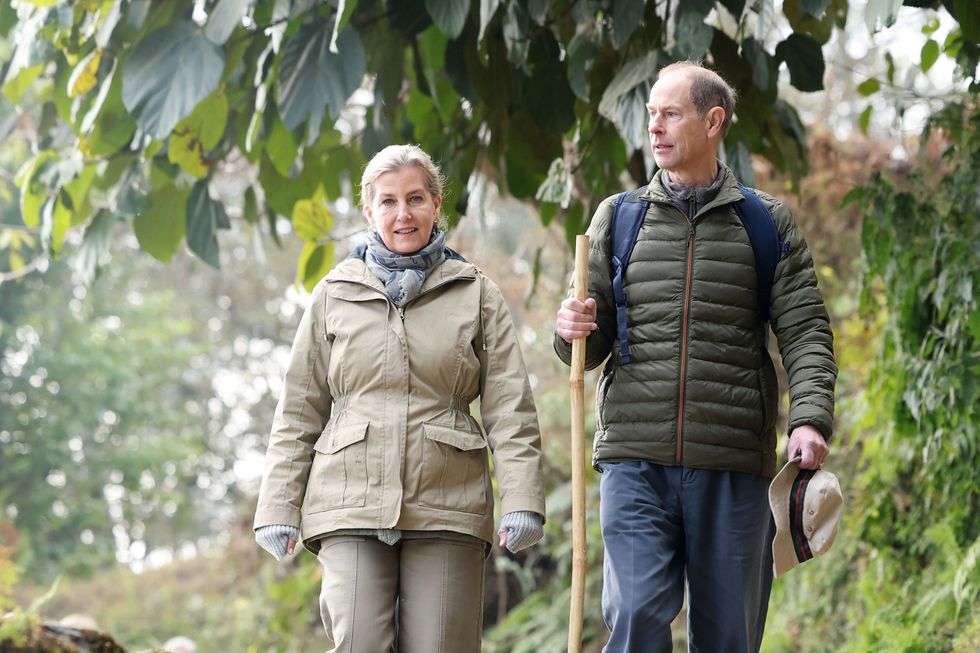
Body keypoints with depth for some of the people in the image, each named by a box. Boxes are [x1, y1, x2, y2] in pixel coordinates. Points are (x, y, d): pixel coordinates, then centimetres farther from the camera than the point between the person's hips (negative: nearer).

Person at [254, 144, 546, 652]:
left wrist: (522, 500, -7)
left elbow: (509, 408, 5)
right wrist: (279, 507, 6)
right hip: (351, 507, 0)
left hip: (446, 512, 0)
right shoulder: (335, 294, 13)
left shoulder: (477, 295, 10)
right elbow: (298, 412, 13)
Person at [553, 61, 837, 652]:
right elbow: (590, 350, 14)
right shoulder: (618, 217, 13)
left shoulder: (767, 222, 9)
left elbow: (805, 331, 2)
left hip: (734, 466, 0)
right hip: (636, 458, 0)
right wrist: (573, 332, -10)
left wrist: (811, 418, -15)